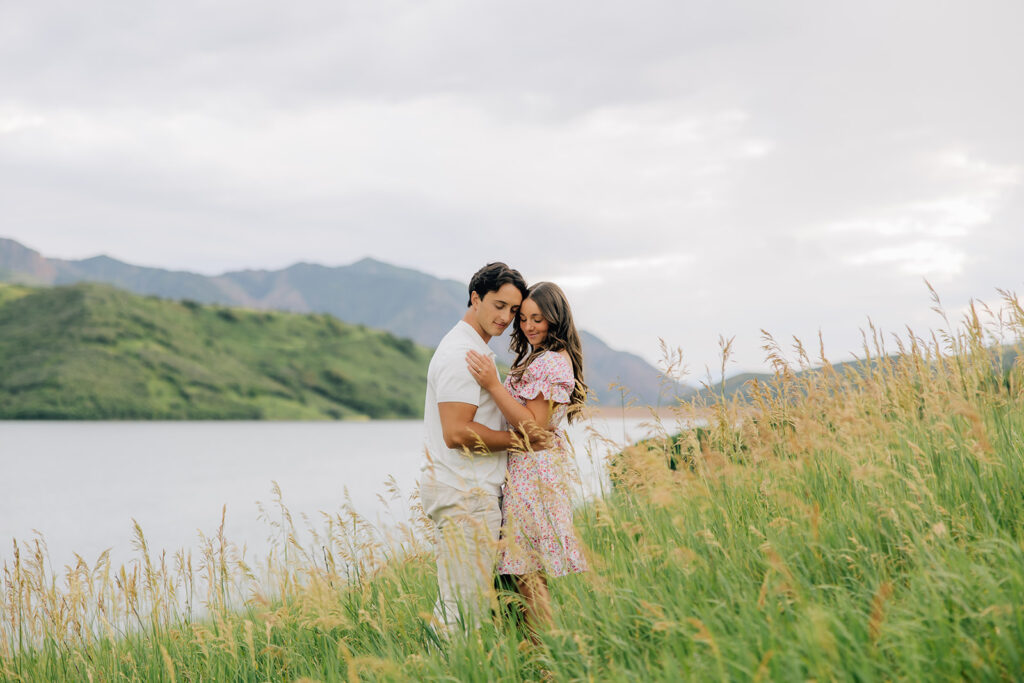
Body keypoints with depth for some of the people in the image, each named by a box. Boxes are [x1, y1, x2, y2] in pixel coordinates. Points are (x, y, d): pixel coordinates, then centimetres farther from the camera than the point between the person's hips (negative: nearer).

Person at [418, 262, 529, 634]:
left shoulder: (477, 351, 20)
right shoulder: (461, 354, -14)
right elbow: (457, 433, -21)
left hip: (475, 491, 10)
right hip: (464, 494, -10)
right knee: (468, 604, -8)